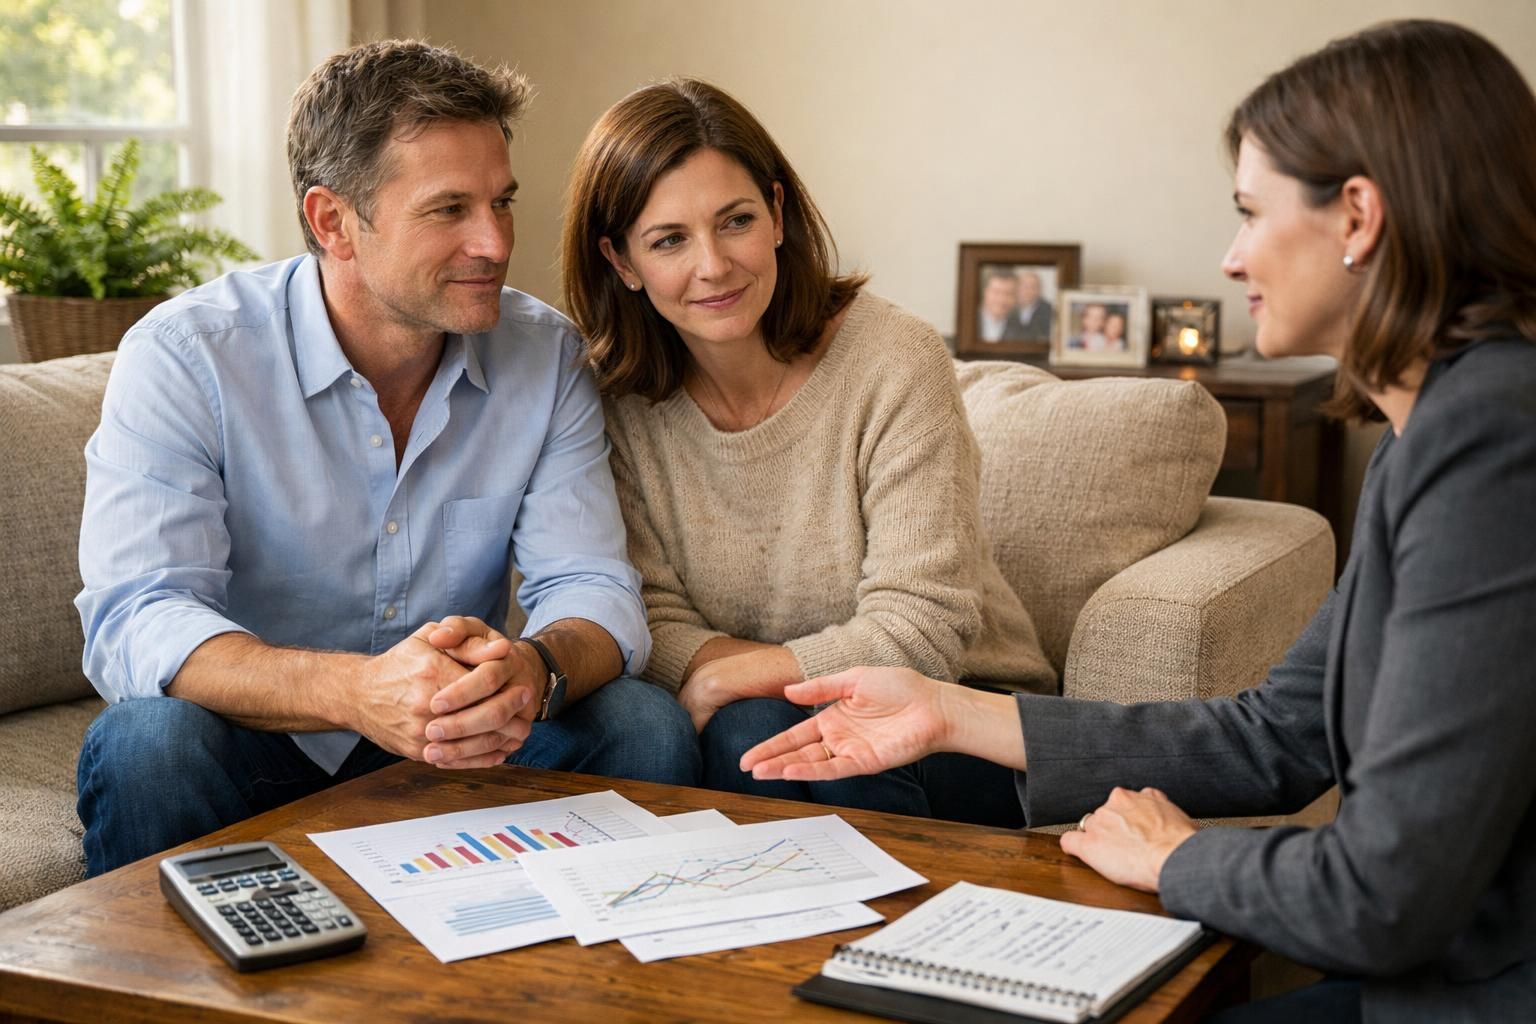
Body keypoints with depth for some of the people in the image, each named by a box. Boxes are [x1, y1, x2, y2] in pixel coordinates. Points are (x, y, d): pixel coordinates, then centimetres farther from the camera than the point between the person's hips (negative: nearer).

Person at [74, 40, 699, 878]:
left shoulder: (546, 358, -3)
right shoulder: (185, 359, -14)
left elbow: (592, 587, -9)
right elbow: (135, 623, -25)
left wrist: (534, 669, -36)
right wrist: (355, 691, -45)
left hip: (454, 748, 3)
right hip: (260, 747, -3)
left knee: (646, 726, -21)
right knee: (150, 740, -34)